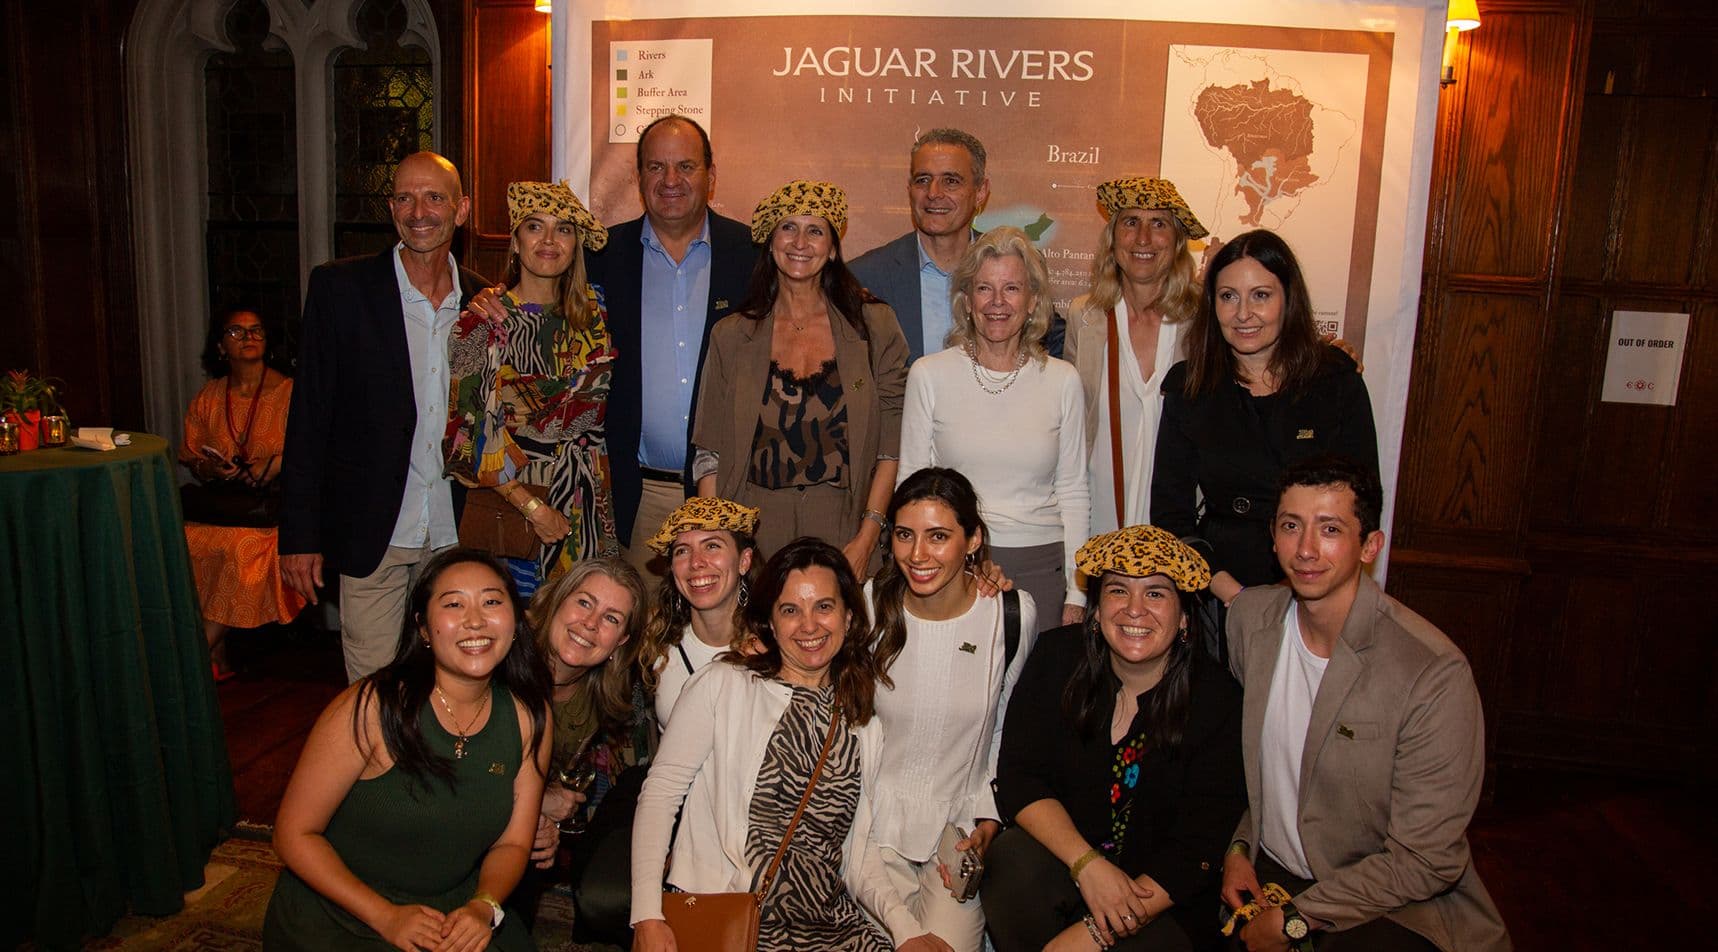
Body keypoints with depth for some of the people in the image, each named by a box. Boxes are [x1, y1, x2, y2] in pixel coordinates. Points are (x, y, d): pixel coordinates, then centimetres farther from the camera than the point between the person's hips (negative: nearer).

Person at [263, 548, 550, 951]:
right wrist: (388, 917, -18)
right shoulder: (371, 709, -17)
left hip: (454, 920, 3)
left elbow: (512, 842, 3)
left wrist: (484, 907, -16)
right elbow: (294, 834, -11)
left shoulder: (530, 718, -5)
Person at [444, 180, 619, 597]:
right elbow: (466, 434, -9)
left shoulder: (593, 315, 7)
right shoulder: (483, 321, -5)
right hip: (507, 510, -3)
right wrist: (532, 507, -13)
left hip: (586, 514, 4)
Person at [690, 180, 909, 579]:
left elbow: (893, 445, 0)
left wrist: (867, 537, -8)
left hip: (842, 532, 0)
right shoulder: (731, 336, 5)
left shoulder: (874, 326, 3)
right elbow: (709, 454, 5)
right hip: (754, 530, 1)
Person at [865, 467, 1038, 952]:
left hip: (963, 822, 0)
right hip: (878, 817, 0)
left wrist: (989, 822, -3)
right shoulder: (869, 604, -9)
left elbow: (1008, 733, 5)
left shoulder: (1013, 613, -9)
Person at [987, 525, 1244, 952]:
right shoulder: (1057, 658, -6)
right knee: (1015, 861, -29)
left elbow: (1196, 850, -14)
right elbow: (1018, 778, -8)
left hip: (1164, 902, -1)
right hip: (1060, 851, 1)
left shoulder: (1218, 702, -13)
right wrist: (1087, 864, -24)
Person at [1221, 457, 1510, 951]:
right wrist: (1238, 846, 0)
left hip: (1391, 908, -5)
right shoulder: (1249, 615, -2)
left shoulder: (1435, 674, -20)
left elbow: (1425, 863, -17)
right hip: (1267, 869, 6)